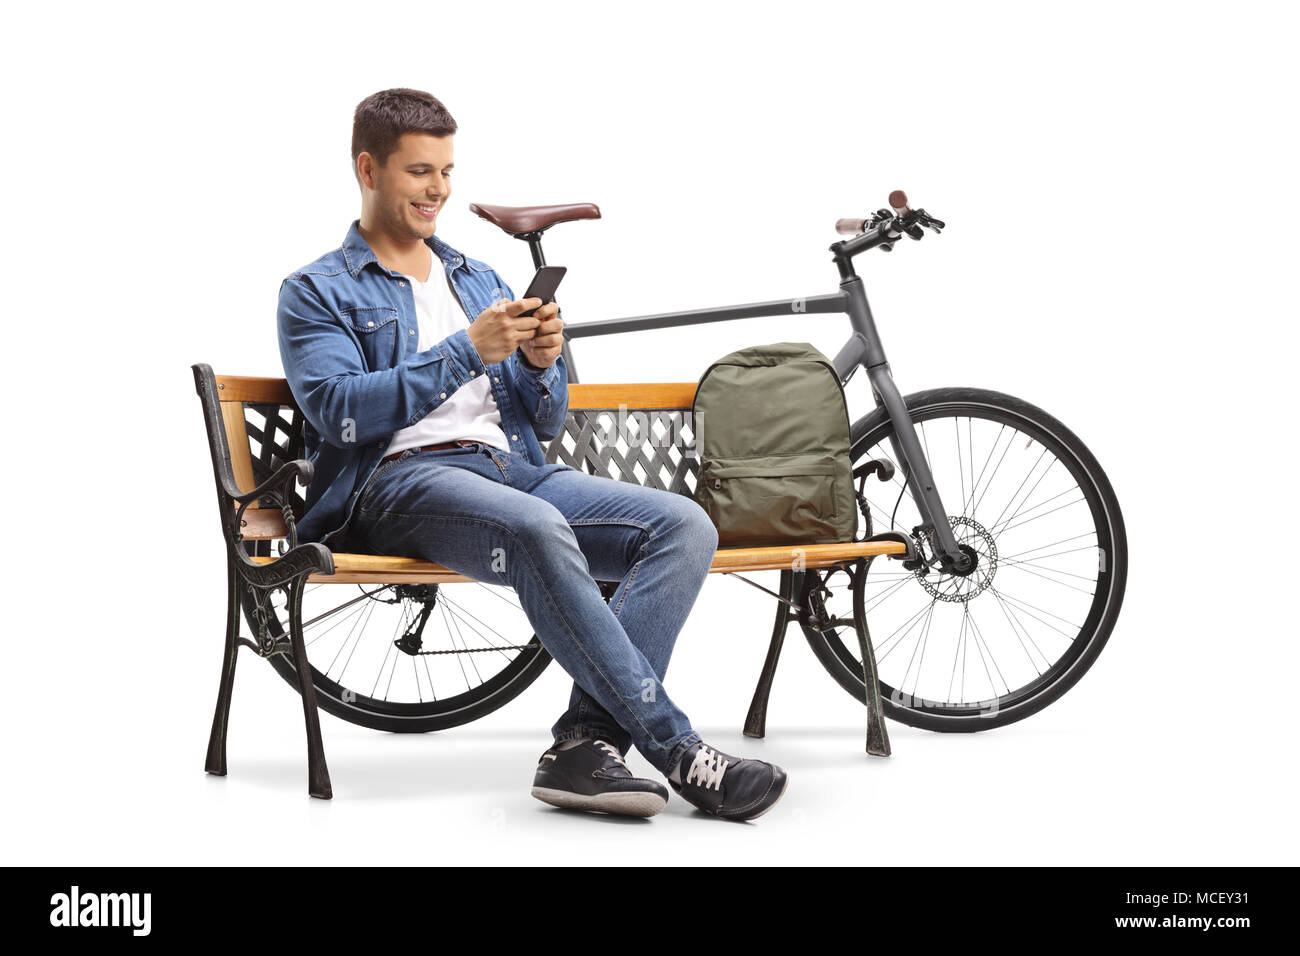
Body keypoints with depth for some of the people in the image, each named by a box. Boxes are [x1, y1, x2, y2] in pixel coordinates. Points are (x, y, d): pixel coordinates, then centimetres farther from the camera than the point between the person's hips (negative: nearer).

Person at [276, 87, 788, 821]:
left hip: (515, 466, 6)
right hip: (400, 479, -6)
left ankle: (588, 740, -30)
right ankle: (675, 751, -35)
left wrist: (541, 365, 0)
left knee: (685, 525, -20)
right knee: (539, 531, -39)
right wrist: (467, 351, -12)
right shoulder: (317, 292, 12)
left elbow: (549, 423, 23)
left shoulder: (483, 281, 28)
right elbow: (338, 410, -7)